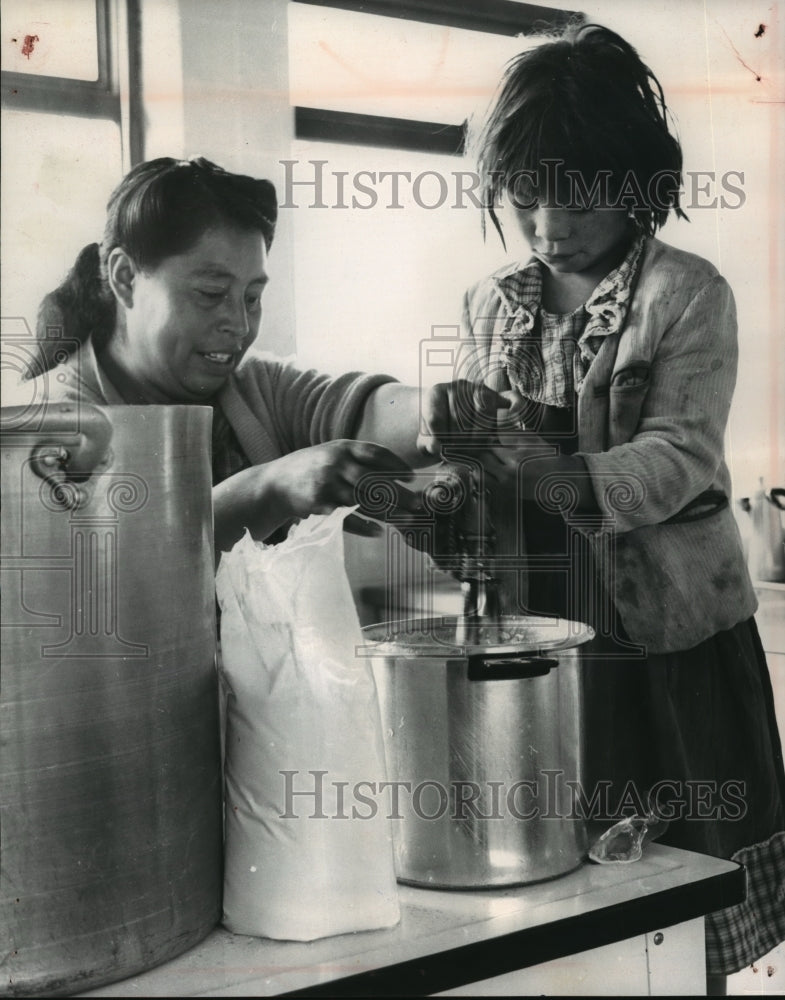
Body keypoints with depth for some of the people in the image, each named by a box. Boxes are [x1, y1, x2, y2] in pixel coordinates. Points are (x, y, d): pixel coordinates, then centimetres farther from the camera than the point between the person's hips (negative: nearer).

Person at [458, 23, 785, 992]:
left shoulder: (689, 294, -5)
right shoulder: (490, 307, 8)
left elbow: (681, 455, -15)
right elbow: (472, 452, 8)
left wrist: (569, 482, -33)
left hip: (664, 641, -3)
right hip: (532, 632, 3)